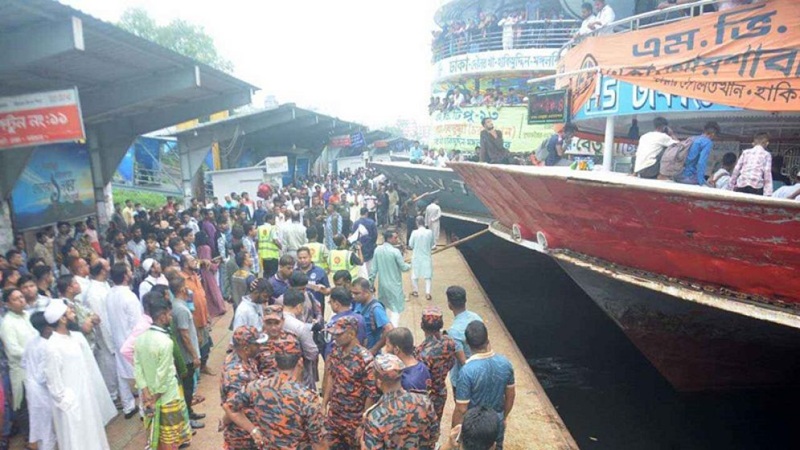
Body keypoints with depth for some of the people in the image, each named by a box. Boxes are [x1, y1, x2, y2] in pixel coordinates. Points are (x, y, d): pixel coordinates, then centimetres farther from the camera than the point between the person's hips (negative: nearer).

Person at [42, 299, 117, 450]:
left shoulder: (77, 337, -2)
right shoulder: (52, 347, -24)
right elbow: (54, 383, -18)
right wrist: (67, 404, -12)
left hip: (87, 396, 7)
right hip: (71, 404, -7)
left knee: (92, 437, 24)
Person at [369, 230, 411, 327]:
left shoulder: (377, 250, -4)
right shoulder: (395, 251, -20)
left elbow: (374, 268, 0)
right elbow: (403, 268, -13)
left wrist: (371, 282, 9)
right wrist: (409, 266, 9)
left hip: (382, 284, 6)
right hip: (394, 285, -6)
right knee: (396, 309, 4)